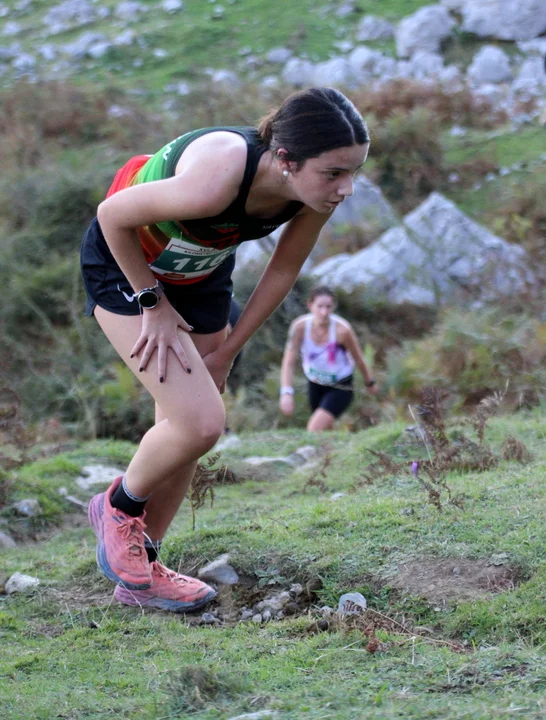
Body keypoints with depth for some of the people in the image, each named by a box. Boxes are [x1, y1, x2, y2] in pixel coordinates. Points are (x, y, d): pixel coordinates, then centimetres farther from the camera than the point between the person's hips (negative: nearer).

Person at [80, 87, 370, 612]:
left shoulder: (317, 193, -24)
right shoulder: (217, 181, -42)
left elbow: (284, 269, -4)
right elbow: (113, 215, -25)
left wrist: (227, 351, 2)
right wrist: (154, 306, -15)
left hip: (201, 271, 6)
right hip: (125, 261, -6)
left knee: (186, 427, 10)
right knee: (200, 423, -16)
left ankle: (140, 573, 27)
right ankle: (119, 507, 14)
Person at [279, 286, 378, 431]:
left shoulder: (342, 329, -29)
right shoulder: (300, 326, -22)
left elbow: (358, 359, -12)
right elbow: (288, 363, -22)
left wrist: (370, 383, 4)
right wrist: (286, 392, -35)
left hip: (340, 388, -4)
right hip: (315, 384, 4)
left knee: (314, 429, -23)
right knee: (326, 430, 22)